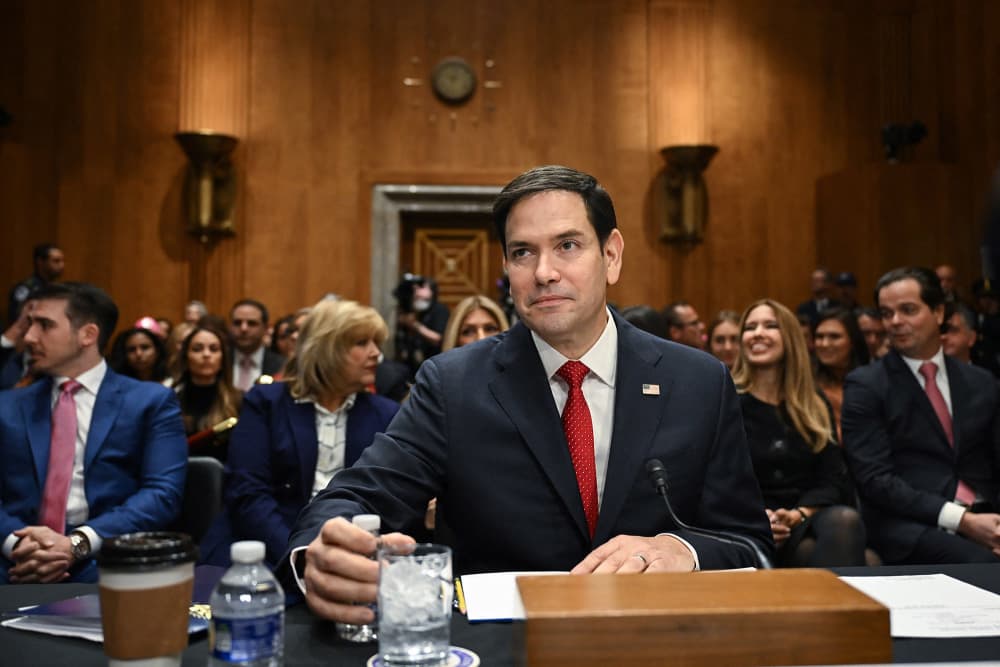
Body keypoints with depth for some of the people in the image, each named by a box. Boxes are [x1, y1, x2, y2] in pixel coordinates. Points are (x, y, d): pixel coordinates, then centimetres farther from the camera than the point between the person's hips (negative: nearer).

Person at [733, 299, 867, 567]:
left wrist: (799, 514, -12)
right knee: (810, 552, -37)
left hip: (809, 519, 4)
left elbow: (832, 479, 10)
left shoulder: (816, 406, 19)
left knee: (845, 520, -33)